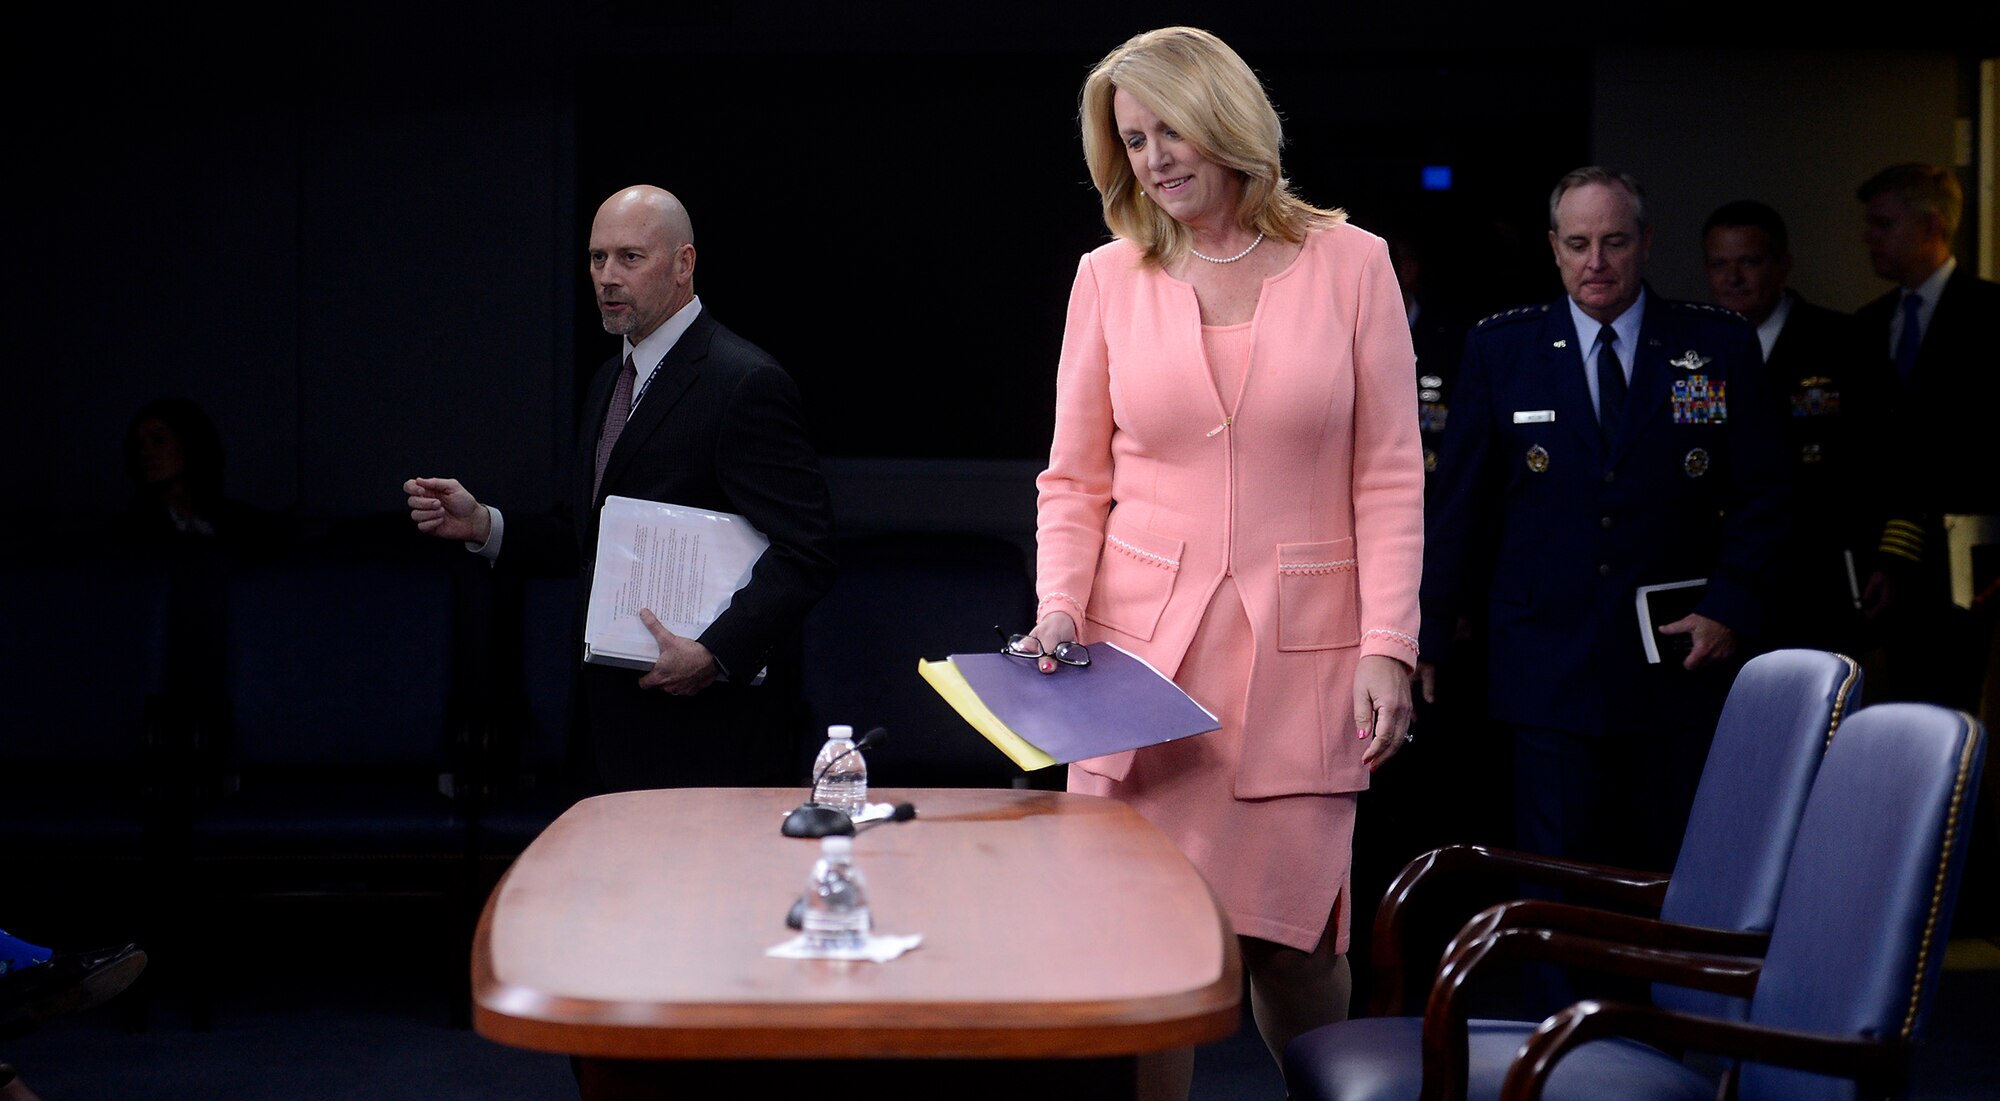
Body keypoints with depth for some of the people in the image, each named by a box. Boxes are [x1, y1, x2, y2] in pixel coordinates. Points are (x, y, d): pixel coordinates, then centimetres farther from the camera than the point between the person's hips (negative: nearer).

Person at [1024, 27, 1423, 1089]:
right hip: (1141, 645, 1)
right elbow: (1073, 481, 10)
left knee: (1291, 940, 1)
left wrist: (1388, 646, -7)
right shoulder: (1108, 278, 7)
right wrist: (1059, 606, -6)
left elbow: (1389, 478, 1)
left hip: (1298, 651, -1)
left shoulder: (1350, 264, 3)